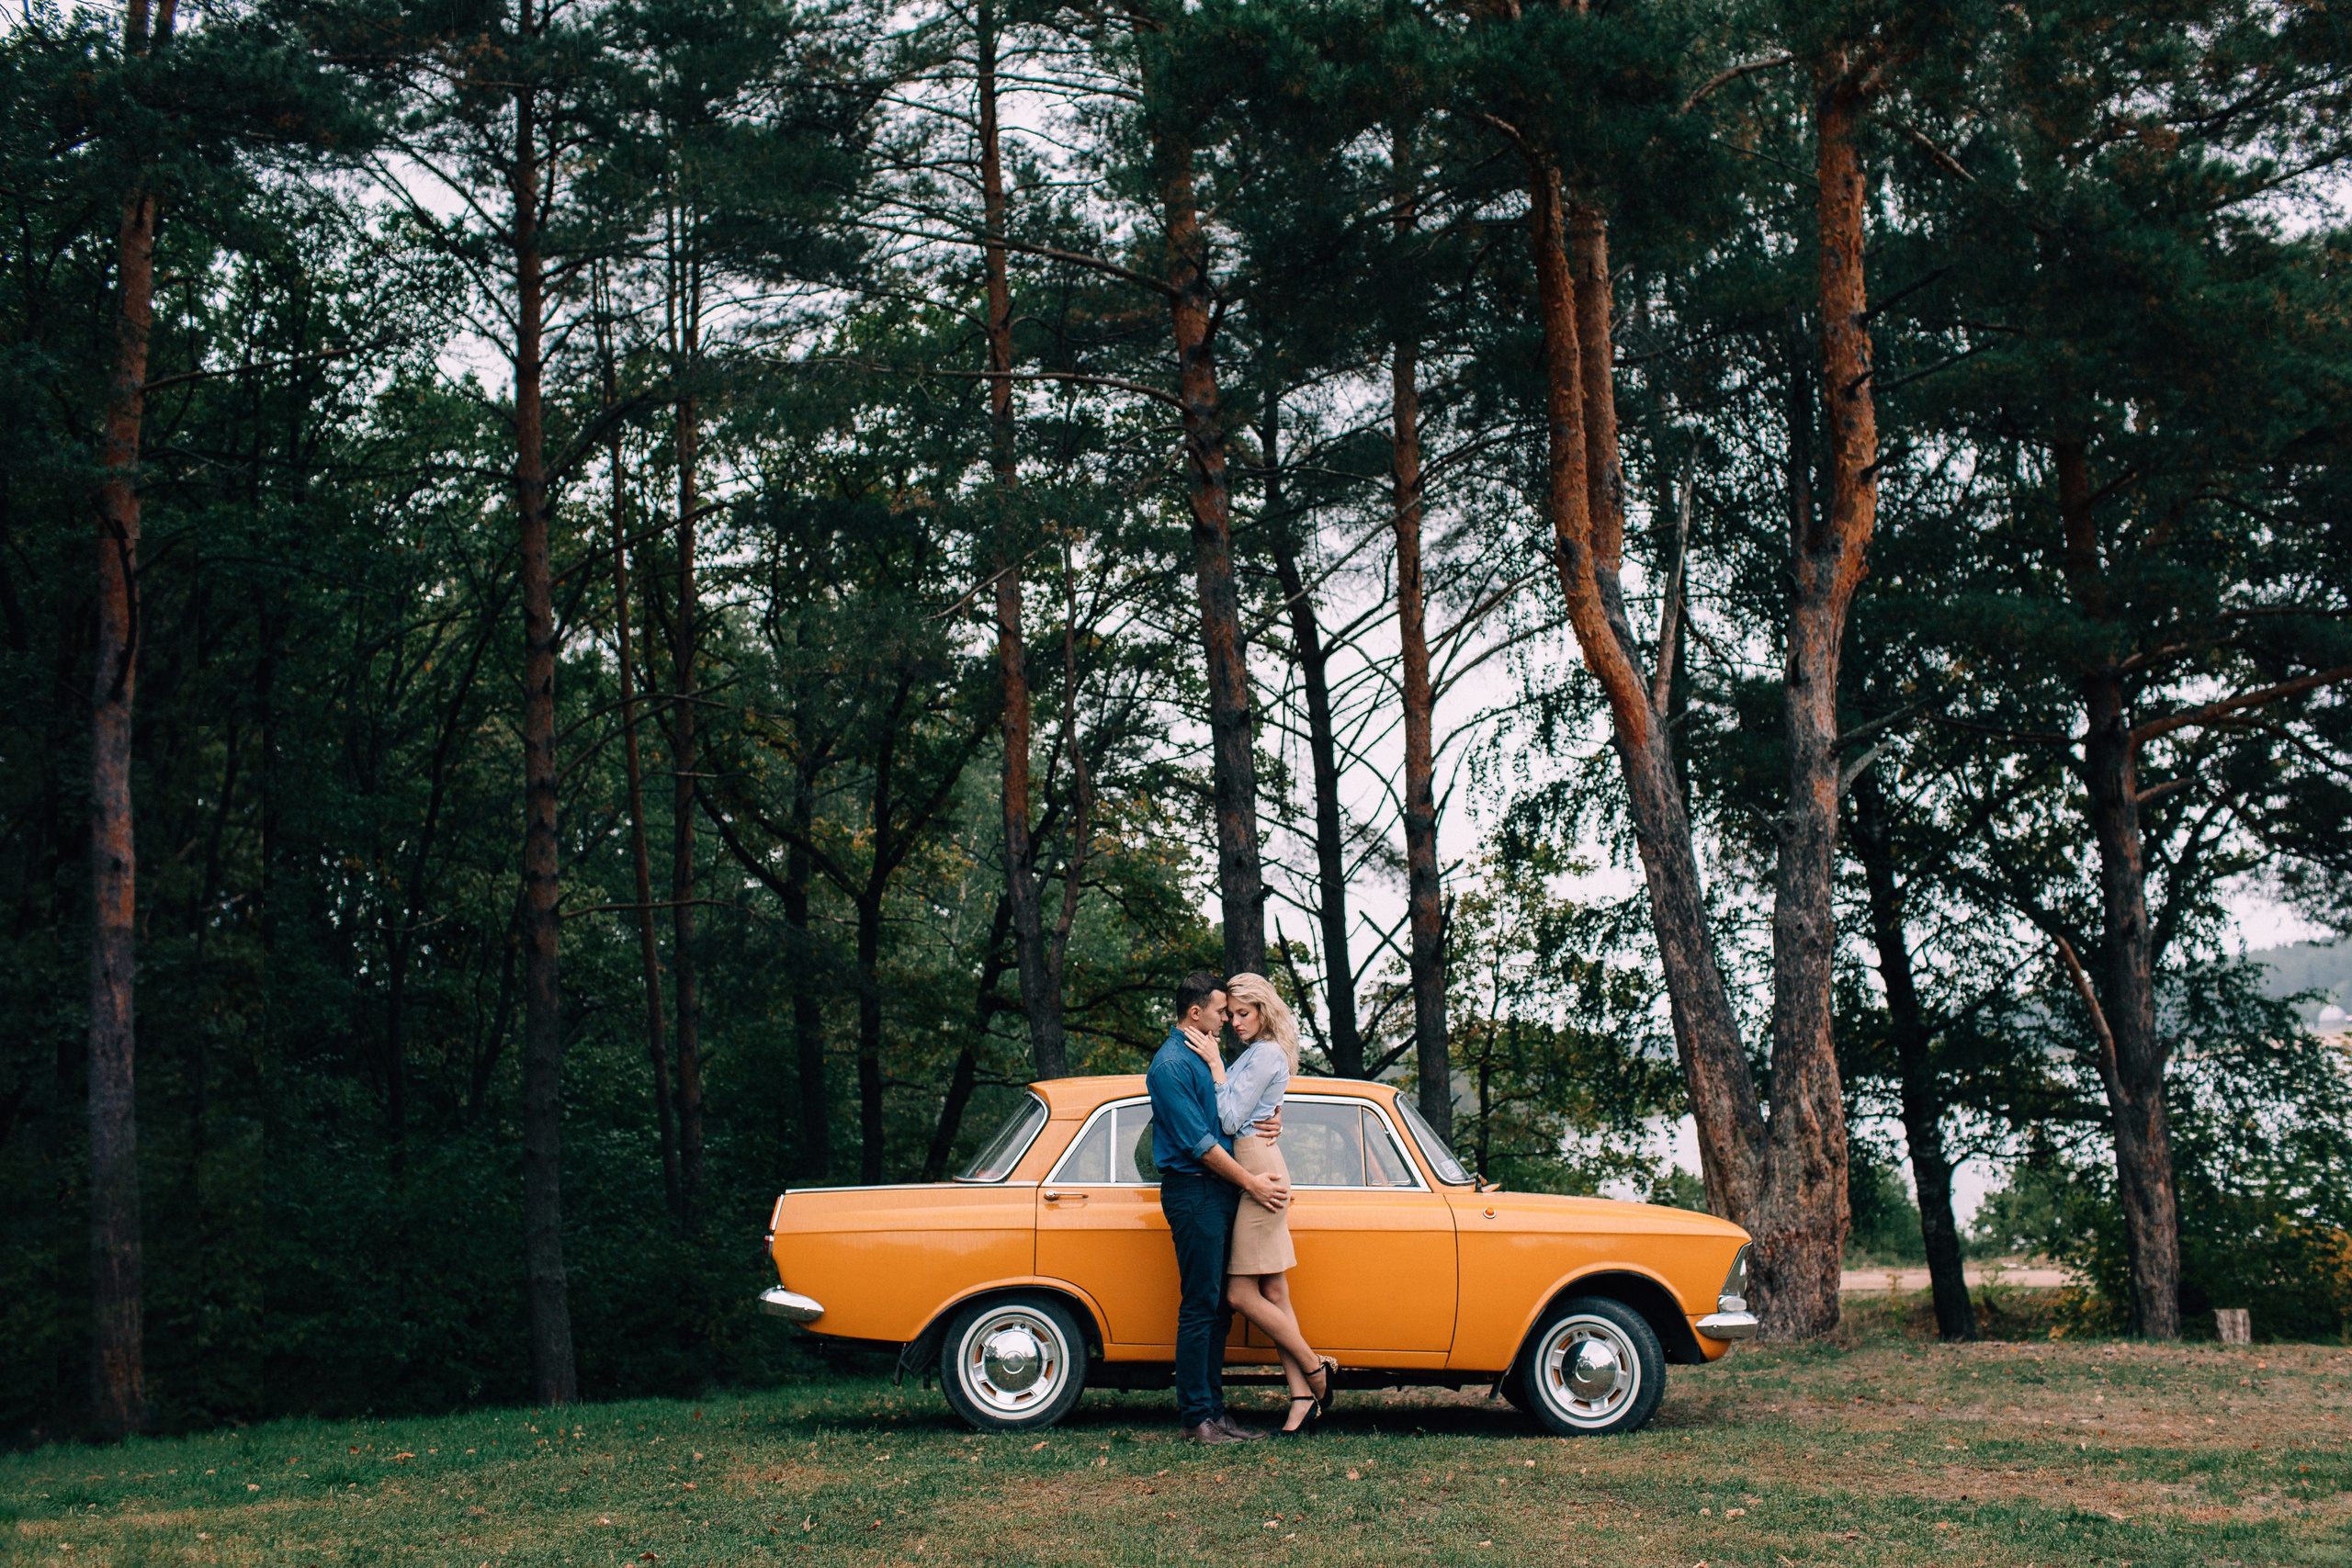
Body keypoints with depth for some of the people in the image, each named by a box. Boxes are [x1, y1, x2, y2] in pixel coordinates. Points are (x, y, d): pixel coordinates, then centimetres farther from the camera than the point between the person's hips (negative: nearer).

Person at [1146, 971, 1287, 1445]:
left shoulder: (1204, 1056, 16)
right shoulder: (1171, 1064, -14)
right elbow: (1198, 1142, -17)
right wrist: (1250, 1183, -12)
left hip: (1219, 1193, 9)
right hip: (1193, 1193, -9)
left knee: (1217, 1308, 10)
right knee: (1199, 1307, -6)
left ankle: (1213, 1409, 15)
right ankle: (1197, 1418, -1)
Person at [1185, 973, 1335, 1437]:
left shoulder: (1266, 1055, -10)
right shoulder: (1254, 1053, 19)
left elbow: (1230, 1120, -15)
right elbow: (1239, 1116, 21)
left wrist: (1214, 1063, -13)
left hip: (1258, 1170, -10)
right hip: (1251, 1171, 10)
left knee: (1241, 1294, -8)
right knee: (1273, 1295, 5)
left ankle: (1315, 1367, 2)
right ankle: (1304, 1398, 3)